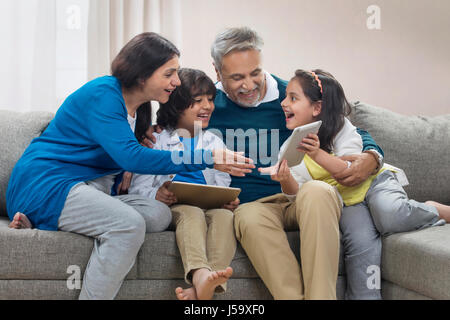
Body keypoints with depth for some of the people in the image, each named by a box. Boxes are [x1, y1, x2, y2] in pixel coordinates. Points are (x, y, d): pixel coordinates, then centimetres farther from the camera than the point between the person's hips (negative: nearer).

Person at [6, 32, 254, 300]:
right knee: (129, 224, -31)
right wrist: (208, 159, -27)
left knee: (159, 215, -16)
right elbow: (130, 157, -26)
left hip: (90, 189, 9)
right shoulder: (103, 93, -15)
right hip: (46, 184, -9)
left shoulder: (137, 107, 13)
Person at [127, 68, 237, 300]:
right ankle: (200, 274, -61)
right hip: (174, 209, -2)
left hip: (212, 206, 3)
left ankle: (205, 287, -51)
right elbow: (137, 187, 4)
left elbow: (224, 185, 16)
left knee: (225, 215, -32)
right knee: (192, 213, -36)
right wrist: (156, 194, -19)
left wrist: (230, 201, -8)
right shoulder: (157, 142, 13)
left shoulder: (216, 143, 25)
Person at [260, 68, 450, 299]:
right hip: (344, 201, 2)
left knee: (389, 215, -34)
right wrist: (286, 180, -34)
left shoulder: (341, 128, -14)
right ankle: (364, 293, -15)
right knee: (360, 239, -29)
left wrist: (318, 154, -42)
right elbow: (298, 195, -11)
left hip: (373, 183, -2)